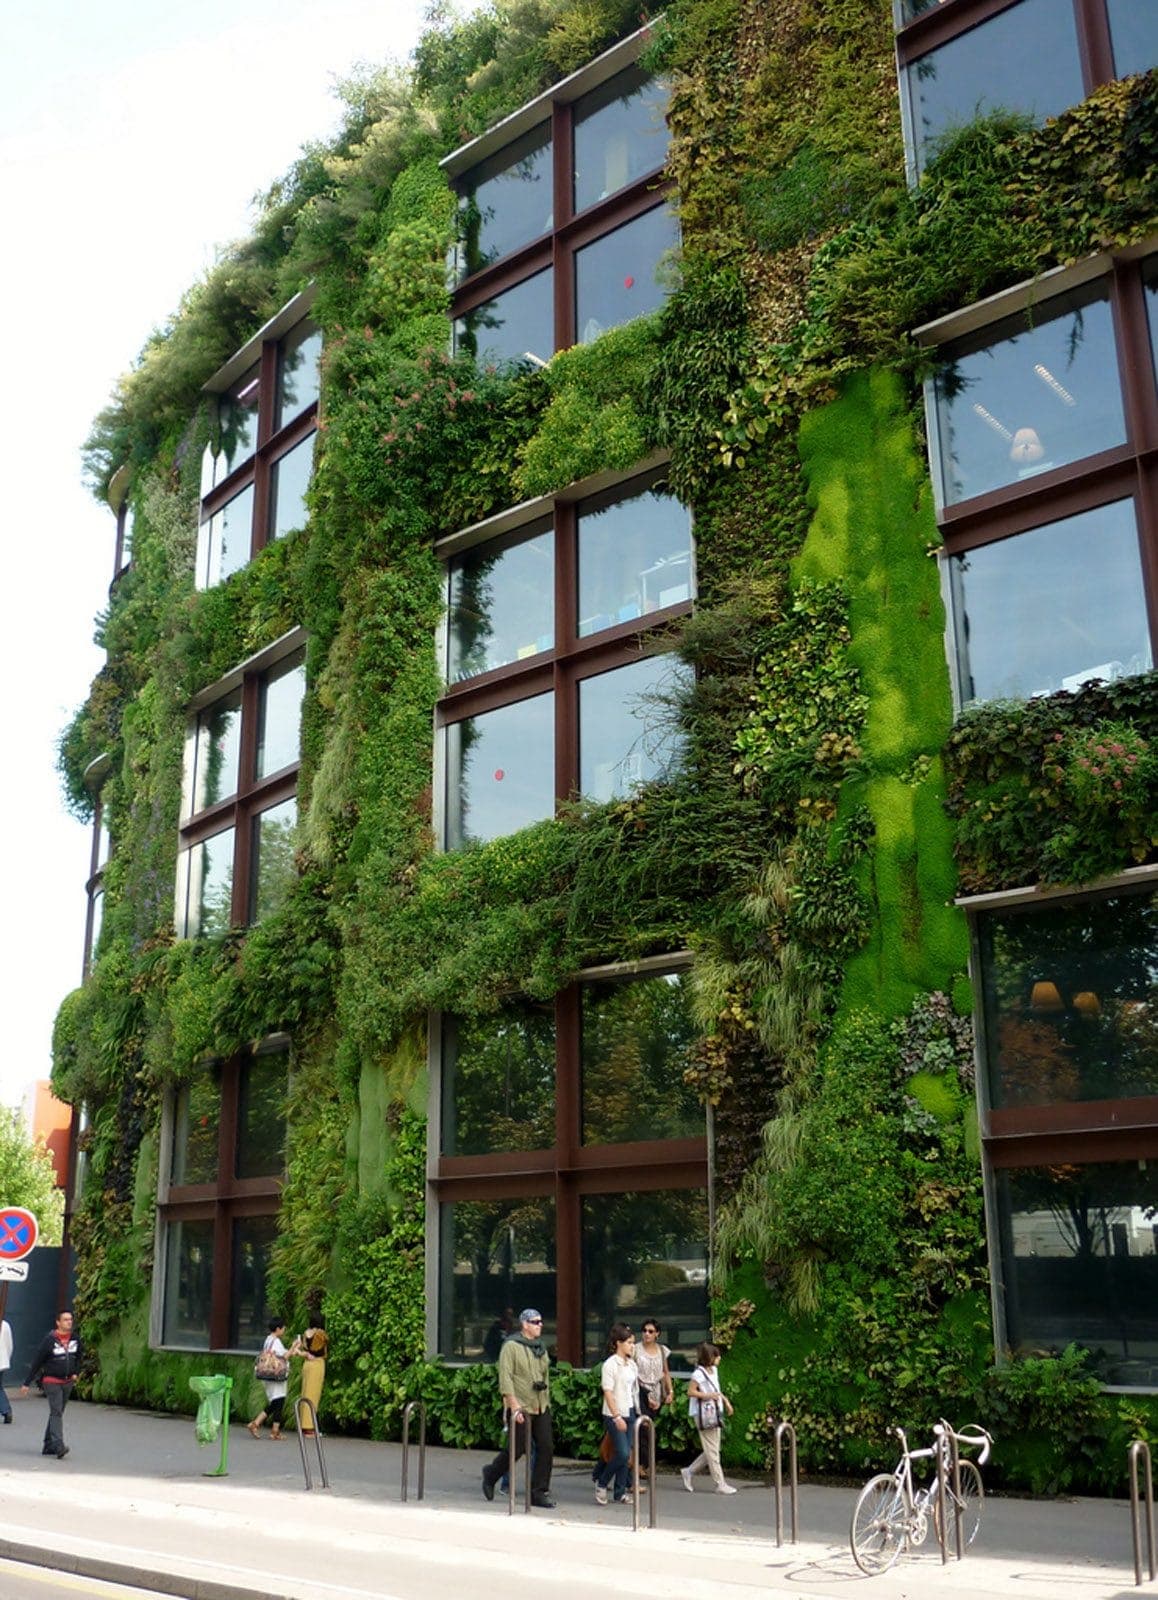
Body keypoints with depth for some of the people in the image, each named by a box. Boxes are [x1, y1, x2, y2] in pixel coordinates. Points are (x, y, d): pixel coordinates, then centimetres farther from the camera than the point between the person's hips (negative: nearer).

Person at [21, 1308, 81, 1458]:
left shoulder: (75, 1338, 2)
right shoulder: (49, 1340, -13)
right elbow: (37, 1361, -8)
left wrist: (76, 1372, 7)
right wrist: (27, 1383, -7)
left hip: (68, 1382, 5)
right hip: (51, 1381, -5)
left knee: (58, 1413, 11)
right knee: (56, 1413, -15)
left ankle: (48, 1446, 21)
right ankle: (59, 1446, -22)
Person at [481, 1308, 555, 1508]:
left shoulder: (540, 1347, 15)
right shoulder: (511, 1346, -9)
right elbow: (505, 1378, -15)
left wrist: (547, 1401, 16)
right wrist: (514, 1406, -20)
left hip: (541, 1408, 7)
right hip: (520, 1408, -7)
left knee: (546, 1447, -1)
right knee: (516, 1449, -1)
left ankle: (539, 1492, 8)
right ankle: (490, 1475, 26)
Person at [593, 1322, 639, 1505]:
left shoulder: (632, 1364, 11)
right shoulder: (610, 1364, -11)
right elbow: (608, 1392, -15)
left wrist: (638, 1412, 12)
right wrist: (617, 1417, -18)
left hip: (630, 1414, 7)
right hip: (614, 1415, -7)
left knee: (626, 1455, 7)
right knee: (622, 1453, -12)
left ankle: (620, 1493, 15)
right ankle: (601, 1483, 8)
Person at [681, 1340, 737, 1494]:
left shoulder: (714, 1370, 12)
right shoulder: (699, 1373, -15)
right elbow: (691, 1392, -18)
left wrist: (725, 1400, 15)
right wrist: (708, 1396, -24)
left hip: (714, 1413, 9)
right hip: (703, 1414, -9)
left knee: (711, 1450, 11)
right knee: (712, 1450, -2)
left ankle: (689, 1471, 22)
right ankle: (720, 1484, 3)